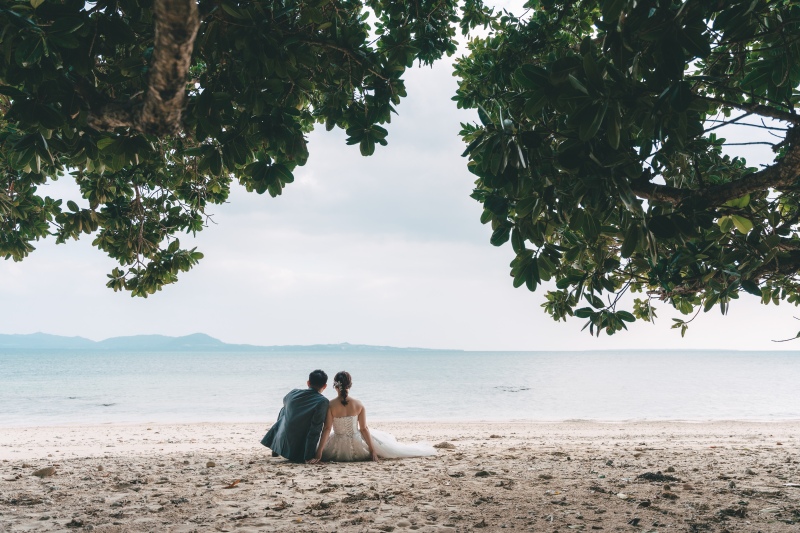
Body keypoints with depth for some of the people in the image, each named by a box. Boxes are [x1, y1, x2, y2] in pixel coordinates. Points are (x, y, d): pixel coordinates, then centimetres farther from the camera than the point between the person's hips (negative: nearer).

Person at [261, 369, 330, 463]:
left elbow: (285, 400, 23)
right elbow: (315, 430, -21)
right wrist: (307, 457, -16)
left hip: (282, 445, 3)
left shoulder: (294, 393, -3)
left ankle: (275, 449, 40)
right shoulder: (322, 402, -18)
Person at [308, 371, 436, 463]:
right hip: (357, 446, 1)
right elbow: (364, 429, -7)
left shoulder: (330, 406, -15)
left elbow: (326, 429, -18)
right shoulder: (358, 405, -11)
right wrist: (372, 450, 0)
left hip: (338, 449, -1)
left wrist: (319, 453, -17)